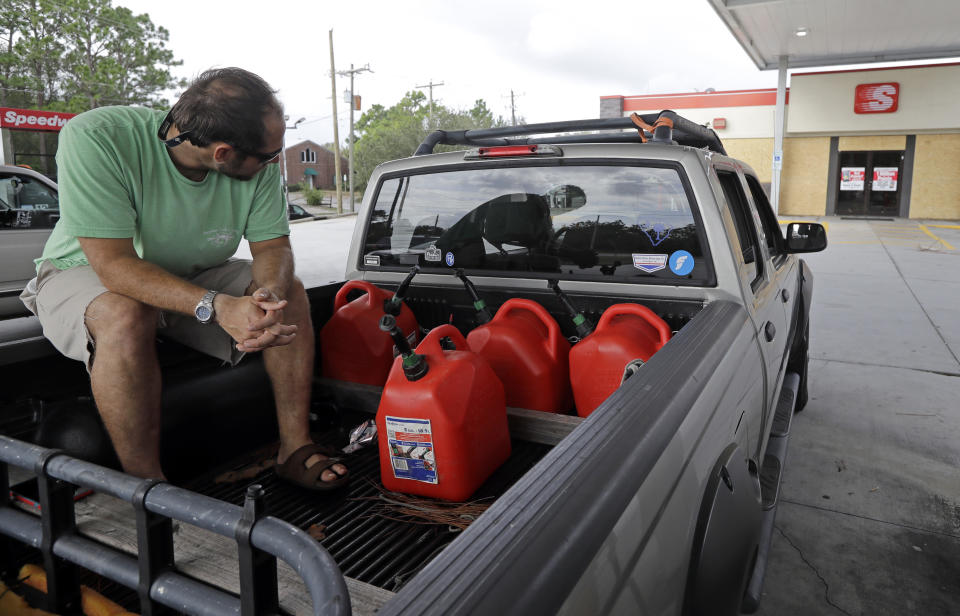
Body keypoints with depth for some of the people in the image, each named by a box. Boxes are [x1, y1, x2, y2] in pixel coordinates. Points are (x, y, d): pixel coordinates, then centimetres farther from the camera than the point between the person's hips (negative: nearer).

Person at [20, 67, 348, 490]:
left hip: (190, 277, 4)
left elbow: (273, 248, -11)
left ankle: (295, 448, -11)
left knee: (289, 291, -16)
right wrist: (216, 306, -47)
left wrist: (270, 294, -35)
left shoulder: (259, 168, -18)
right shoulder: (95, 139, -32)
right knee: (126, 316, -38)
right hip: (86, 273, -4)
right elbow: (115, 264, -35)